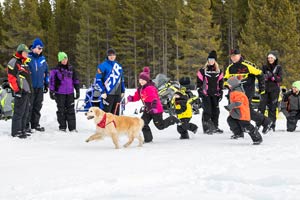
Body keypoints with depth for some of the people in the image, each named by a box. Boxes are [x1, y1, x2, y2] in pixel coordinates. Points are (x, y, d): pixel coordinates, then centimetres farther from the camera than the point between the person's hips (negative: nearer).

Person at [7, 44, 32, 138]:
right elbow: (11, 77, -15)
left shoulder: (25, 62, 19)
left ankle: (22, 130, 19)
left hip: (27, 91, 10)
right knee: (19, 112, -8)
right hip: (20, 92, -10)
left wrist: (30, 89, 22)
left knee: (25, 113, 12)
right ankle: (16, 132, -4)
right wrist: (17, 89, -19)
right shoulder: (14, 62, -10)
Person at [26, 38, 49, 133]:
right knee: (29, 106, -5)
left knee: (38, 106, 10)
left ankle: (35, 124, 18)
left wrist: (46, 84, 18)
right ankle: (27, 125, -1)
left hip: (40, 87, 6)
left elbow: (46, 72, 21)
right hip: (30, 87, -6)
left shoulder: (43, 59, 12)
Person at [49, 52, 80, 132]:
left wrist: (77, 91, 12)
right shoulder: (56, 69, -3)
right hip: (60, 93, -2)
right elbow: (52, 81, -2)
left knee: (71, 110, 2)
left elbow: (75, 80, 14)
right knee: (61, 110, 4)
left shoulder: (71, 68, 8)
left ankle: (72, 128, 5)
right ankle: (62, 127, 11)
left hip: (70, 93, 2)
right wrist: (52, 92, -5)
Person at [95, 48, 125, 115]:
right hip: (108, 94, -6)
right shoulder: (103, 66, -4)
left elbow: (122, 80, 22)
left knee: (115, 113, 8)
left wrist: (123, 91, 17)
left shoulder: (119, 66, 14)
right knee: (106, 112, -8)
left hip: (117, 94, 6)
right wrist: (103, 91, -12)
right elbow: (98, 79, -7)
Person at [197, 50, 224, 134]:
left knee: (215, 111, 7)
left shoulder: (219, 71, 11)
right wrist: (199, 92, -6)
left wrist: (221, 93, 10)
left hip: (215, 94, 4)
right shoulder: (203, 71, 0)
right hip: (205, 94, -4)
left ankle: (215, 126, 18)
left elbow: (221, 83, 15)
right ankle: (206, 128, -7)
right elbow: (199, 82, 1)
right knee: (207, 110, -9)